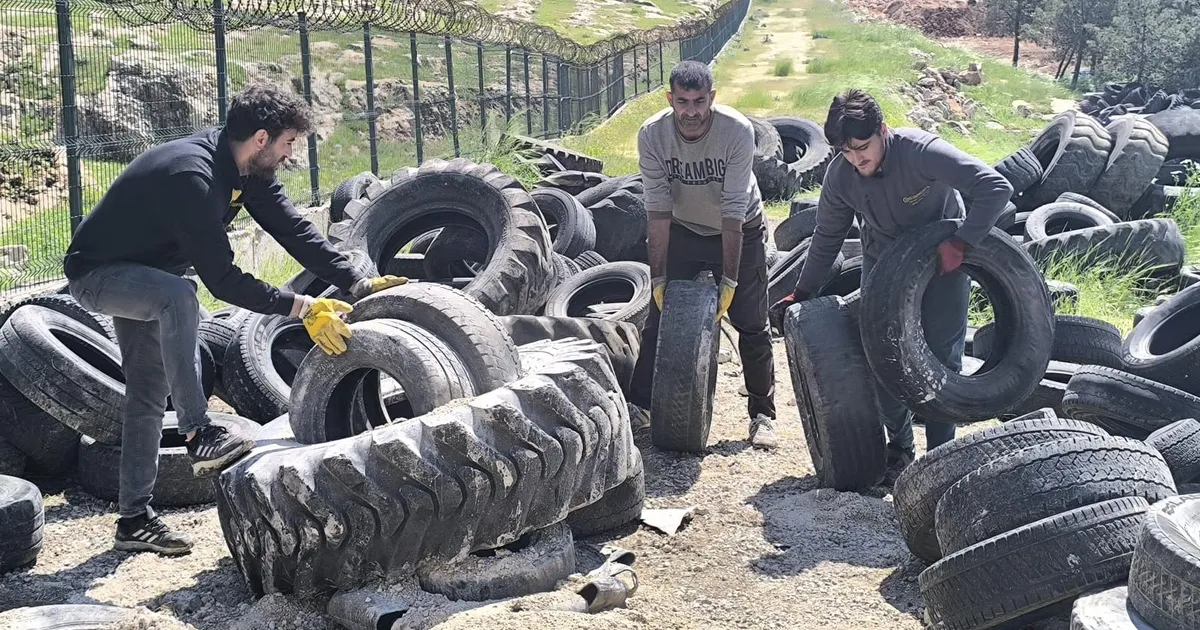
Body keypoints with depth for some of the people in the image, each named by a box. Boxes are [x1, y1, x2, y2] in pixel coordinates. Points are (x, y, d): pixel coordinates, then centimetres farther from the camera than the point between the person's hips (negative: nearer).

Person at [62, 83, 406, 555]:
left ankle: (134, 518, 16)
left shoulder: (248, 170, -7)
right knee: (177, 295, -38)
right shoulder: (190, 177, -35)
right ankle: (199, 436, -32)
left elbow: (293, 228, -9)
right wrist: (302, 308, -36)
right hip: (95, 273, -9)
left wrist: (359, 283, -18)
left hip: (143, 276, 9)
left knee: (148, 396, 8)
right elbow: (222, 280, -36)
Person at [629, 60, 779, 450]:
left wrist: (729, 280, -29)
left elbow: (733, 212, -28)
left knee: (752, 326, -2)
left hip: (741, 230, -2)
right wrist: (659, 276, -22)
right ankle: (639, 404, 8)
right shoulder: (652, 134, -23)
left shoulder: (737, 131, -29)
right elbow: (658, 211, -20)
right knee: (660, 315, -2)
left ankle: (763, 414, 11)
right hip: (683, 230, 2)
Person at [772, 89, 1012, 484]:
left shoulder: (922, 151, -31)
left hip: (943, 258, -3)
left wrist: (960, 243, -39)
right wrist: (802, 293, 2)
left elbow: (996, 188, -34)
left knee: (942, 356, -6)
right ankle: (900, 447, 17)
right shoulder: (840, 175, -17)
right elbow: (827, 238, -1)